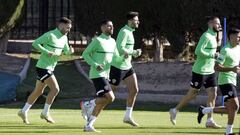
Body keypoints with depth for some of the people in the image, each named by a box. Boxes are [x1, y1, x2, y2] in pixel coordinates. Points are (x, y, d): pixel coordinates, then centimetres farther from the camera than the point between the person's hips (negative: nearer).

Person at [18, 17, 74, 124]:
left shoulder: (64, 37, 10)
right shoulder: (50, 35, -15)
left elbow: (66, 51, 19)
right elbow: (35, 43, -16)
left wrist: (70, 51, -5)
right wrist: (47, 52, -25)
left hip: (50, 68, 9)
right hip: (43, 66, -9)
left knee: (38, 91, 14)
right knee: (55, 88, -15)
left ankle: (24, 112, 23)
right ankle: (45, 113, -5)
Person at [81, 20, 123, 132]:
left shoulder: (112, 42, 14)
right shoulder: (97, 40, -9)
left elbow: (116, 58, 19)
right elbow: (85, 54, -7)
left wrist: (123, 57, -3)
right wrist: (95, 65, -18)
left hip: (105, 75, 8)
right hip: (97, 74, -8)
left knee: (101, 102, 5)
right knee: (110, 97, -20)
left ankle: (89, 125, 10)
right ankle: (88, 104, -3)